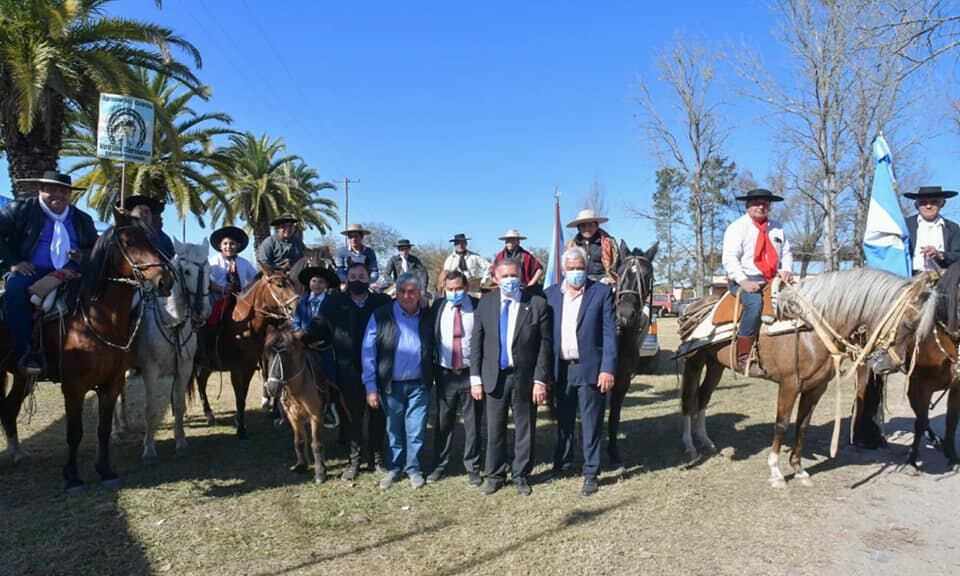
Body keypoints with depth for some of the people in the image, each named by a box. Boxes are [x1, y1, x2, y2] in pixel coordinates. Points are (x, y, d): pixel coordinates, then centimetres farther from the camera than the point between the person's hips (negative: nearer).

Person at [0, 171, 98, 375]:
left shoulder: (82, 219, 18)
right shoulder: (20, 209, 9)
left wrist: (84, 257, -1)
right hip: (31, 272, -2)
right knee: (17, 290, -35)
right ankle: (26, 352, -30)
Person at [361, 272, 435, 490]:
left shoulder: (428, 316, -1)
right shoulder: (381, 316, -6)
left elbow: (434, 349, 7)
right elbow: (368, 353, -6)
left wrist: (433, 379, -3)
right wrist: (371, 387, -8)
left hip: (419, 385, 1)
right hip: (391, 385, 0)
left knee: (416, 431, 6)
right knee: (394, 430, 14)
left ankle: (414, 469, 26)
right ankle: (394, 468, 32)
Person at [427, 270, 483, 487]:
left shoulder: (478, 306, -5)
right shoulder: (438, 306, 2)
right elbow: (430, 336, 5)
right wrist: (431, 370, 1)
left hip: (471, 373, -2)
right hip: (446, 374, 2)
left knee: (472, 424, 7)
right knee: (443, 422, 11)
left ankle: (472, 468, 21)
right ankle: (439, 466, 25)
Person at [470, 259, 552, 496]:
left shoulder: (537, 303, -5)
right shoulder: (486, 303, 3)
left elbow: (545, 344, -5)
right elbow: (476, 342, 4)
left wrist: (541, 380, -10)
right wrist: (476, 378, -2)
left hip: (525, 378, -1)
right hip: (494, 376, 2)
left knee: (525, 430, 10)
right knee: (494, 429, 10)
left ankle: (521, 476, 28)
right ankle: (495, 476, 27)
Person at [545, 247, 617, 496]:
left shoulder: (602, 292, -2)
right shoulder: (551, 294, 7)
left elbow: (609, 333, -5)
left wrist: (608, 369, -13)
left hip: (590, 368, -3)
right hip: (560, 369, 3)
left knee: (591, 425, 5)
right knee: (563, 421, 15)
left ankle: (591, 474, 17)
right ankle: (563, 464, 32)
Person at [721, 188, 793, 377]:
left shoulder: (777, 228, 20)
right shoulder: (737, 227, 1)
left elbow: (786, 253, 18)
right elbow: (730, 259, -10)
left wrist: (786, 270, -5)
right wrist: (743, 281, -23)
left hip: (773, 280, 6)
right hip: (744, 280, -6)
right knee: (754, 303, -35)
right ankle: (743, 359, -32)